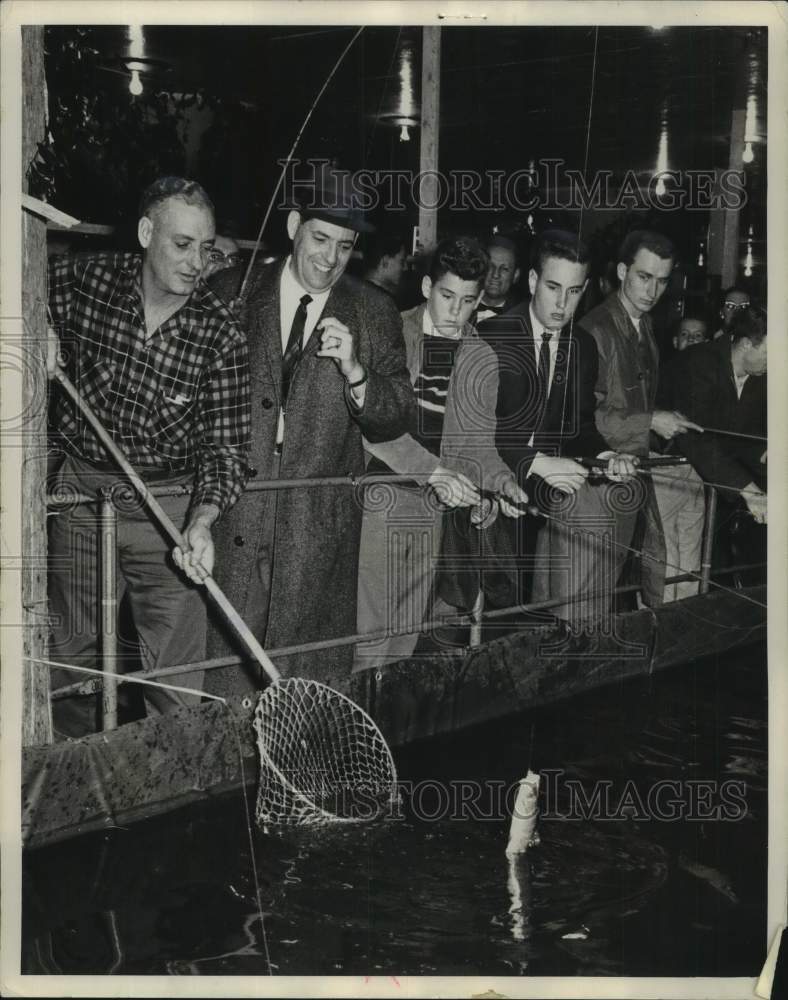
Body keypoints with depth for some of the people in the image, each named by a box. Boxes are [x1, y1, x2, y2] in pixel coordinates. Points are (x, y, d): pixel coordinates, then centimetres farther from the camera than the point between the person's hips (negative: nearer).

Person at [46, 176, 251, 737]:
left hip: (172, 505, -2)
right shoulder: (83, 282, -5)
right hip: (82, 494, 2)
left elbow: (224, 443, -14)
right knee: (72, 656, 15)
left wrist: (203, 521, -31)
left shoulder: (220, 335, -11)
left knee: (176, 678, -3)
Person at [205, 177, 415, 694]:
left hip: (320, 528, 0)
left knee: (312, 677, 4)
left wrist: (354, 371, -16)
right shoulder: (232, 292, 5)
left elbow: (397, 421, 2)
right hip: (234, 511, 0)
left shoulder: (374, 312, 6)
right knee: (227, 666, 0)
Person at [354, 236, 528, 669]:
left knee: (408, 632, 6)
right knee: (370, 630, -5)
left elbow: (477, 443, 9)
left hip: (434, 511, 4)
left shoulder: (482, 361, 9)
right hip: (379, 503, -3)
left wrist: (501, 481, -12)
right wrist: (433, 472, -22)